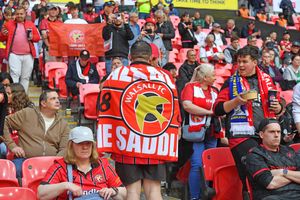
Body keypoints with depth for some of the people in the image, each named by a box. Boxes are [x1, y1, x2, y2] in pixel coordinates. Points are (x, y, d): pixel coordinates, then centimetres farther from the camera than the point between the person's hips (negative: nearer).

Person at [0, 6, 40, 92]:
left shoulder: (31, 24, 12)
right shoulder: (9, 24, 9)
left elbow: (38, 37, 13)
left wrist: (32, 37, -8)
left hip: (28, 55, 2)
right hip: (14, 55, -2)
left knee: (25, 77, 8)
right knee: (14, 75, -11)